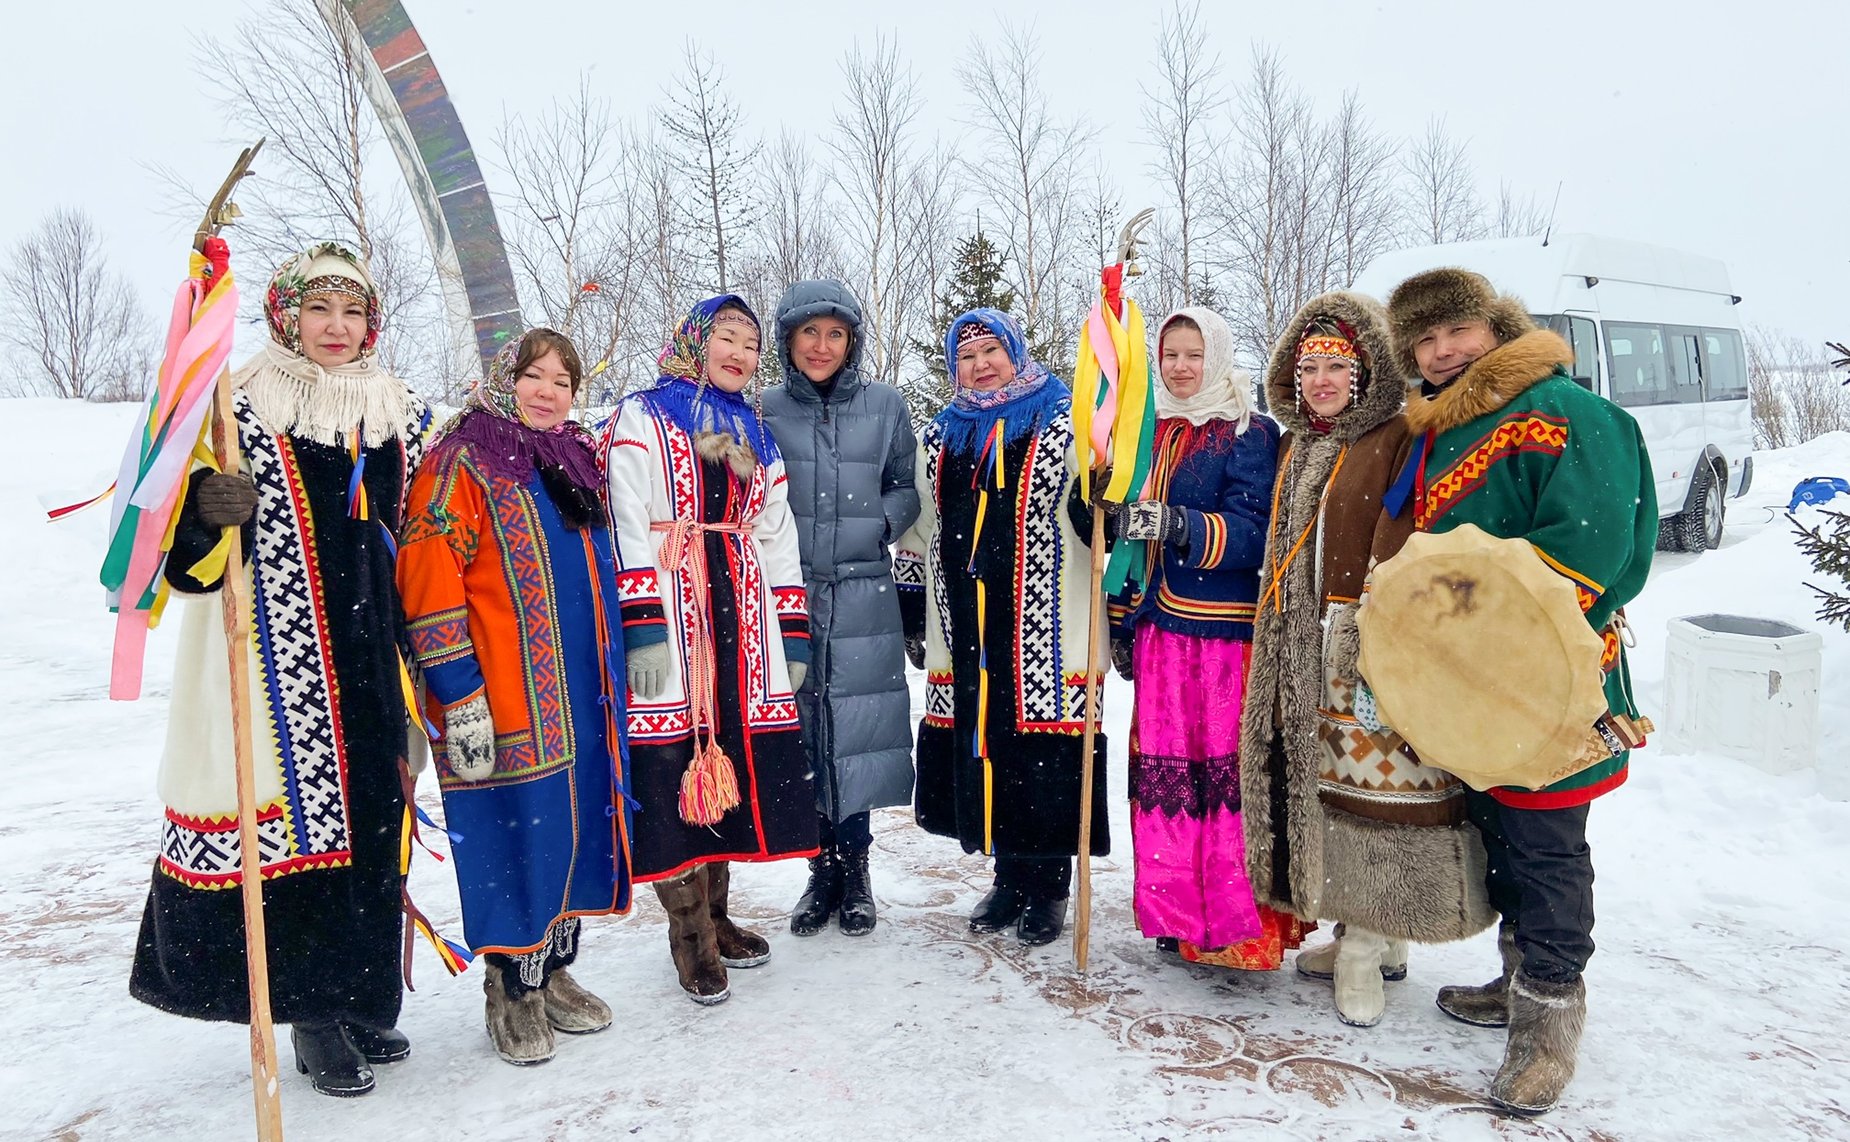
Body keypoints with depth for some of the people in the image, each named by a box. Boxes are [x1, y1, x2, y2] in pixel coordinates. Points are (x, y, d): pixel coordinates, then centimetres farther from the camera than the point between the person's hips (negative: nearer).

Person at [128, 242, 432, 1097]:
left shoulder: (400, 415, 13)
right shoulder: (240, 409, -2)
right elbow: (187, 541, -7)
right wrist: (206, 510, -27)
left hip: (373, 662, 5)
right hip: (279, 665, -4)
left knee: (372, 825, 8)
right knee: (296, 824, -3)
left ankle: (362, 999, 23)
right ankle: (312, 1013, 12)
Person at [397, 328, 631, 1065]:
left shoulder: (579, 462, 16)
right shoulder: (464, 459, -6)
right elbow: (427, 580, -13)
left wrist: (614, 680, 21)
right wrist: (459, 696, -18)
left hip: (585, 698, 7)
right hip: (506, 701, -7)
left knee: (576, 831, 14)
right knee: (516, 837, 1)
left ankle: (555, 974, 31)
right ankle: (513, 991, 19)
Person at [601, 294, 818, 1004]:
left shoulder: (756, 438, 20)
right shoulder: (640, 420, 2)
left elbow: (778, 538, 18)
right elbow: (628, 528, -7)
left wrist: (793, 634, 12)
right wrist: (640, 627, -16)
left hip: (741, 622, 5)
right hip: (668, 624, -5)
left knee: (732, 764, 7)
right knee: (675, 767, -4)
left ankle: (714, 913, 23)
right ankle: (689, 934, 10)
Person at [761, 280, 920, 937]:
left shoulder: (885, 406, 5)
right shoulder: (764, 411, 5)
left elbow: (906, 488, 10)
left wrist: (880, 522, -8)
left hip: (863, 595, 0)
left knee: (856, 725, 2)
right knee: (801, 726, 3)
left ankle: (855, 870, 20)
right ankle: (824, 869, 21)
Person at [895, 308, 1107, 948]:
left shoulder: (1065, 427, 1)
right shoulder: (940, 440, 16)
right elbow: (919, 532, 21)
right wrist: (908, 612, 20)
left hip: (1046, 629, -5)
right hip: (967, 632, 5)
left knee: (1043, 752, -2)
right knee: (981, 746, 8)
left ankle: (1047, 884, 15)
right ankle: (1009, 876, 24)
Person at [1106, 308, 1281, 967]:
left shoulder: (1251, 434, -1)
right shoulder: (1148, 431, 17)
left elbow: (1252, 533, -13)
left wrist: (1178, 525, -29)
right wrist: (1121, 621, 19)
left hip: (1222, 626, -5)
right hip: (1157, 627, 6)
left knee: (1224, 769, -7)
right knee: (1159, 766, 6)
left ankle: (1234, 920, 2)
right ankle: (1173, 912, 16)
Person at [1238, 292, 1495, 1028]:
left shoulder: (1399, 441, -7)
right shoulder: (1298, 448, 17)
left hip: (1372, 647, -8)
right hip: (1303, 650, 8)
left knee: (1368, 780, -3)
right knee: (1321, 780, 11)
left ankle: (1364, 950, 11)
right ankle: (1373, 938, 26)